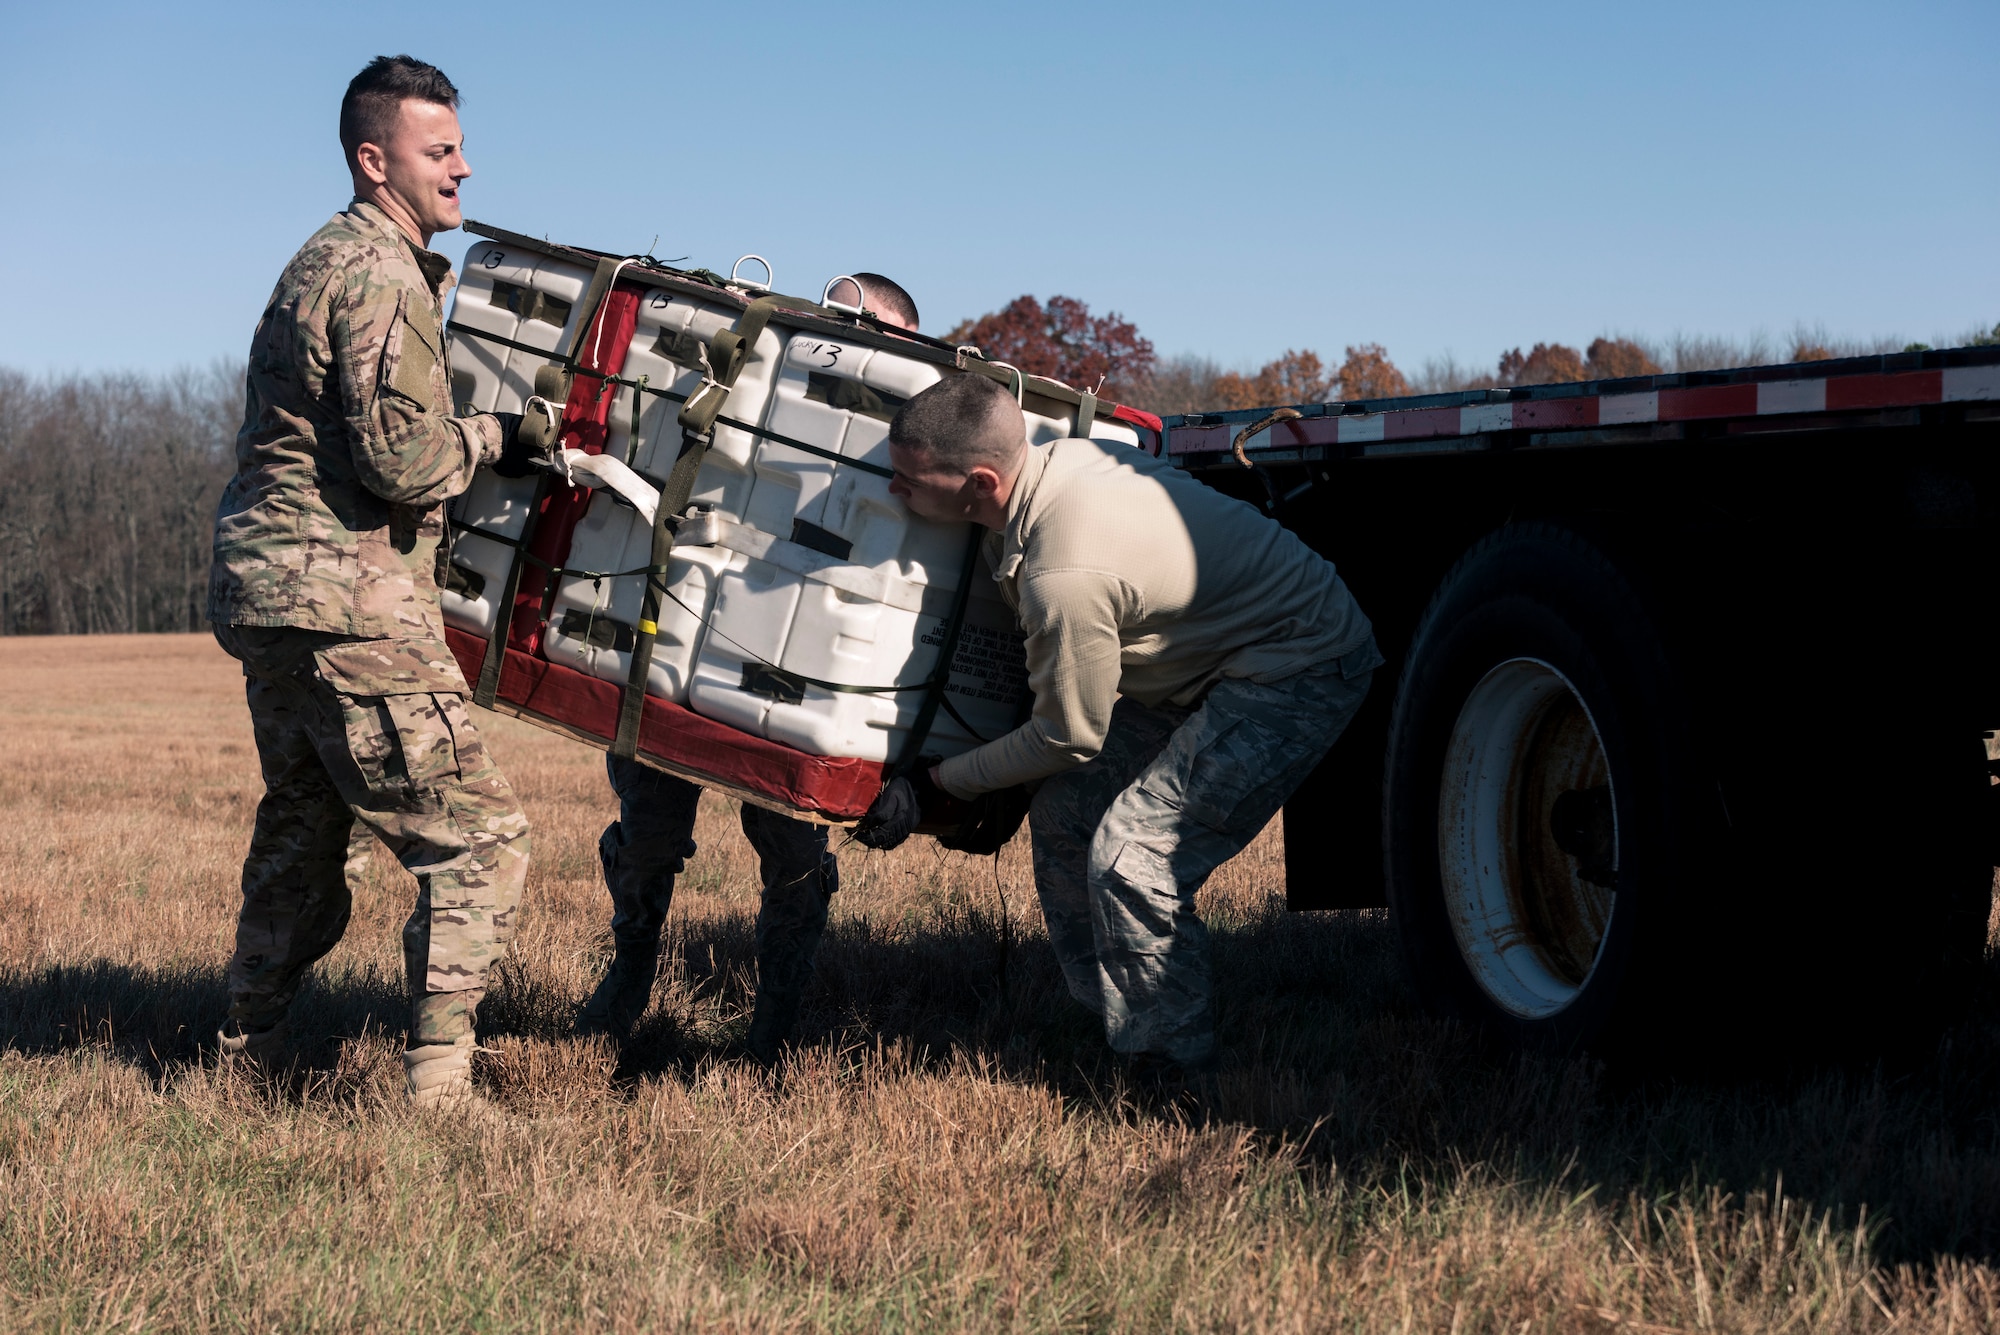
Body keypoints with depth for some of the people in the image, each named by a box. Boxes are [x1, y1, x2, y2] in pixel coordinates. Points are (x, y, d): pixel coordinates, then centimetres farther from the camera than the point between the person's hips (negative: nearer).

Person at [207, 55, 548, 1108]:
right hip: (345, 597, -11)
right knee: (477, 835, -10)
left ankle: (245, 1058, 31)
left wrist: (470, 439, 15)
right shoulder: (381, 279, -12)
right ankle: (437, 1081, -14)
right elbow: (400, 459, -20)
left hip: (267, 586, 11)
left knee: (302, 827, 22)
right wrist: (490, 438, -3)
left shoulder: (324, 263, 21)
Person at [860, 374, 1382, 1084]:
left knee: (1132, 860, -17)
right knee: (1066, 814, 7)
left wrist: (933, 787, -5)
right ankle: (1109, 1026, 17)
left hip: (1302, 673, -10)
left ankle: (1173, 1077, -3)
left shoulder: (1064, 575, -33)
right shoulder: (1065, 454, -6)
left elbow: (1069, 736, -16)